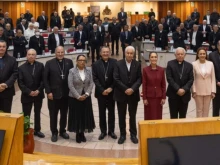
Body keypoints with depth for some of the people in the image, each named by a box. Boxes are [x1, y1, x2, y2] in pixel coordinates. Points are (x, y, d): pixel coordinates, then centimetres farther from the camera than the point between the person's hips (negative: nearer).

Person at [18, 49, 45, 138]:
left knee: (37, 113, 15)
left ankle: (37, 130, 27)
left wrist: (39, 90, -13)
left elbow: (43, 79, -1)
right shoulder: (21, 68, -2)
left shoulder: (40, 65, 2)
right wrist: (29, 92, -15)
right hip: (26, 95, -2)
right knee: (26, 115, -1)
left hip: (38, 94, 2)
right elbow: (20, 82, -6)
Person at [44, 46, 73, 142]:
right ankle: (54, 133, 19)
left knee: (64, 114, 13)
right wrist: (48, 92, -11)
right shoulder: (49, 63, -2)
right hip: (53, 93, -2)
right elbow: (45, 79, -4)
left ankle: (62, 131, 28)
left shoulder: (69, 62, 5)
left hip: (66, 93, 2)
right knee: (53, 114, 6)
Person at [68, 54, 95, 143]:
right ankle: (77, 134, 12)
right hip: (75, 97, -3)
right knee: (76, 115, 2)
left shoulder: (89, 71, 3)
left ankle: (82, 133, 17)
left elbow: (91, 83, 1)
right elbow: (70, 85, -11)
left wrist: (86, 94, -11)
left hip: (86, 97, 3)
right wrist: (78, 96, -15)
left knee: (85, 115, 6)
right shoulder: (72, 71, -7)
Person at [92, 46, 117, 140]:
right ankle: (103, 131, 16)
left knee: (111, 112, 8)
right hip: (101, 92, 0)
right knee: (102, 113, 7)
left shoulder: (114, 62, -2)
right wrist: (102, 90, -12)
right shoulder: (96, 64, 1)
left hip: (111, 91, 0)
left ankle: (111, 131, 18)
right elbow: (95, 79, -4)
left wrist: (111, 88, -14)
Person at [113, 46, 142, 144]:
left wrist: (132, 89, -17)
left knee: (132, 116, 9)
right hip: (121, 94, 0)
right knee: (121, 116, 7)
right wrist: (125, 89, -14)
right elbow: (116, 79, -8)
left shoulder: (137, 64, 2)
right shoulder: (118, 64, -2)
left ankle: (133, 134, 20)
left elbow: (139, 79, -3)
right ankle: (122, 135, 17)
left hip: (133, 94, 1)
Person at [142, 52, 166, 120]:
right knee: (149, 116, 3)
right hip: (149, 97, -2)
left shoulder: (161, 70, 1)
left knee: (158, 116, 7)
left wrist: (163, 97, -1)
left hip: (158, 97, 2)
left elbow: (163, 84, 3)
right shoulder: (145, 70, -4)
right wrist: (144, 98, -7)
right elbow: (144, 85, -4)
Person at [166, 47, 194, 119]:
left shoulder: (189, 65, 7)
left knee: (183, 116, 7)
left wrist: (184, 89, -12)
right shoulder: (170, 64, 0)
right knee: (173, 116, 2)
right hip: (173, 94, -2)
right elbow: (169, 78, -8)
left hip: (185, 94, 2)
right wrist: (177, 89, -14)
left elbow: (191, 80, 2)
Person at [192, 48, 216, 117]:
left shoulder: (210, 64, 1)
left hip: (208, 91, 2)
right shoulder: (194, 64, -6)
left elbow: (213, 78, 4)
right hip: (198, 91, -2)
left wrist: (213, 91, 0)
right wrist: (193, 91, -7)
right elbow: (192, 79, -4)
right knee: (199, 110, 6)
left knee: (206, 110, 9)